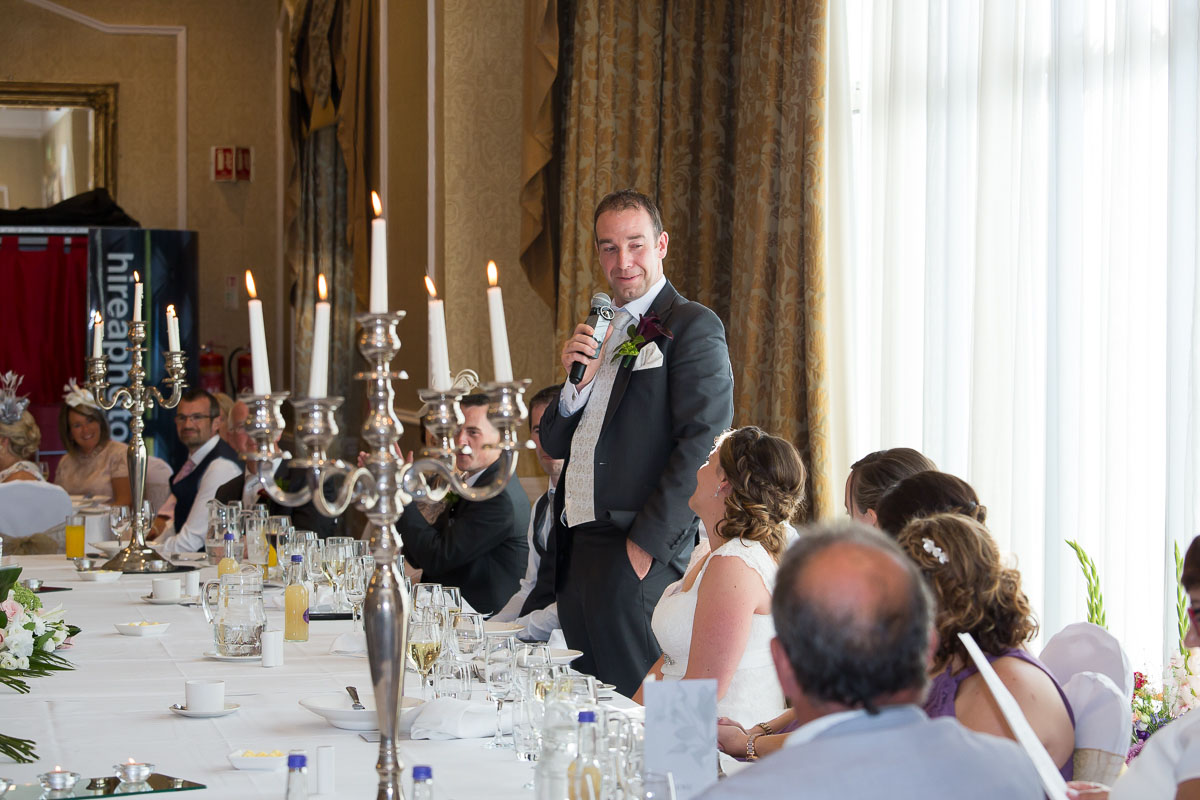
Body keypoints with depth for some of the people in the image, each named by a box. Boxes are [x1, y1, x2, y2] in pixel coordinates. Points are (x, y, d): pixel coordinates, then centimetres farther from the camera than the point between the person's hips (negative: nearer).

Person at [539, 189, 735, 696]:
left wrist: (647, 544, -17)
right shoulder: (600, 331, 20)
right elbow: (555, 444, 19)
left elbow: (704, 445, -14)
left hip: (638, 557, -8)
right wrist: (576, 383, -1)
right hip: (578, 551, 8)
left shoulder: (693, 326, -6)